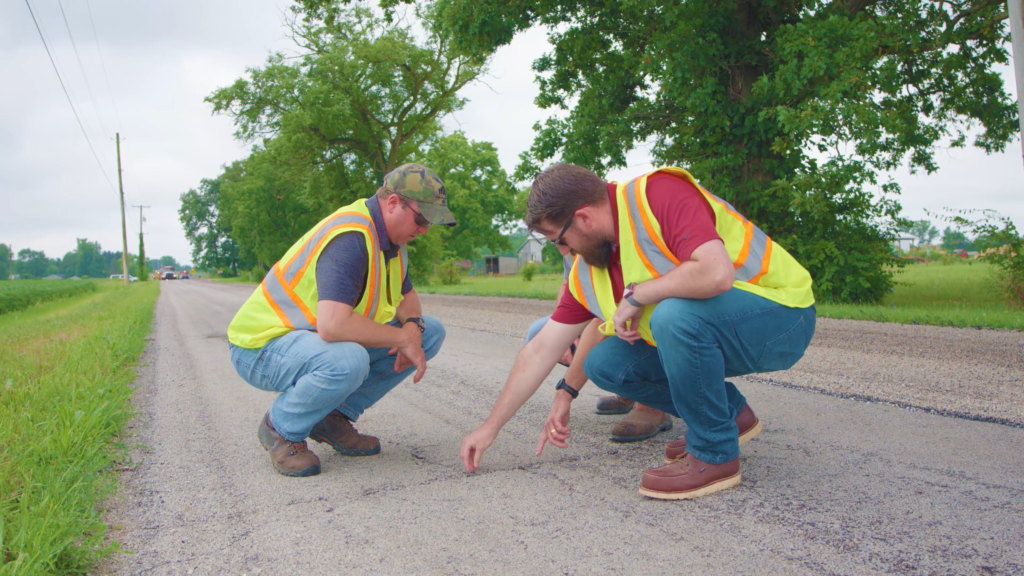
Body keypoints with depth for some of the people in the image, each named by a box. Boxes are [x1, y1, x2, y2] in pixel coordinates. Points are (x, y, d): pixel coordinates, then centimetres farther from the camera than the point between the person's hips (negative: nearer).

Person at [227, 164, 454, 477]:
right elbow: (332, 326, -40)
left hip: (316, 339, 9)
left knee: (430, 332, 1)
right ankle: (281, 428, -9)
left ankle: (334, 417, 6)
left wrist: (413, 327, -8)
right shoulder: (350, 239, -28)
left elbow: (407, 297, 16)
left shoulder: (389, 233, 3)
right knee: (347, 361, -42)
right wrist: (402, 338, -27)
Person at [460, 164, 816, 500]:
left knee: (674, 314, -35)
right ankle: (730, 413, 12)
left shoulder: (661, 195, -23)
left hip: (780, 313, -7)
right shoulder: (587, 272, 0)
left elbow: (717, 273, -38)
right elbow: (540, 352, 3)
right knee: (603, 364, -5)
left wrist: (636, 295, -24)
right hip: (702, 331, 8)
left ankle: (715, 453, -13)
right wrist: (490, 429, 4)